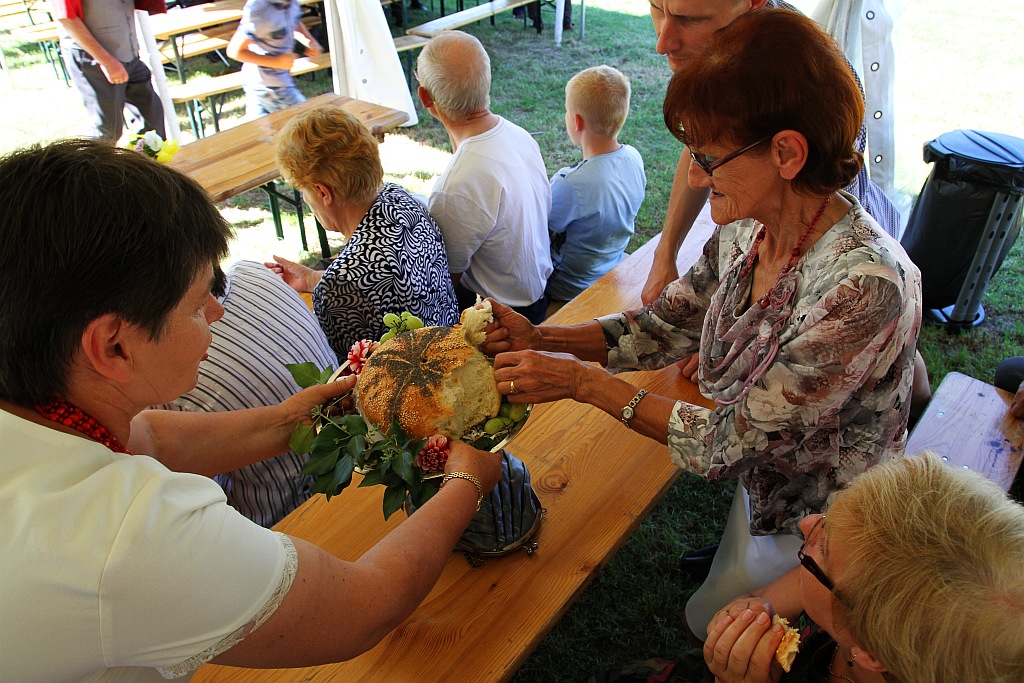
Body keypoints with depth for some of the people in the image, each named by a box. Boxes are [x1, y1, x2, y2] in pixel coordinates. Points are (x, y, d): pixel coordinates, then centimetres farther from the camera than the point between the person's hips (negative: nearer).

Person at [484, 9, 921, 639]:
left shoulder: (865, 286, -39)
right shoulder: (747, 227, -16)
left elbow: (734, 439, -33)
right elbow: (667, 325, -5)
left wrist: (580, 380, -31)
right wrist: (540, 339, -18)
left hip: (818, 532, -5)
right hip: (762, 486, 6)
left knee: (710, 631, 20)